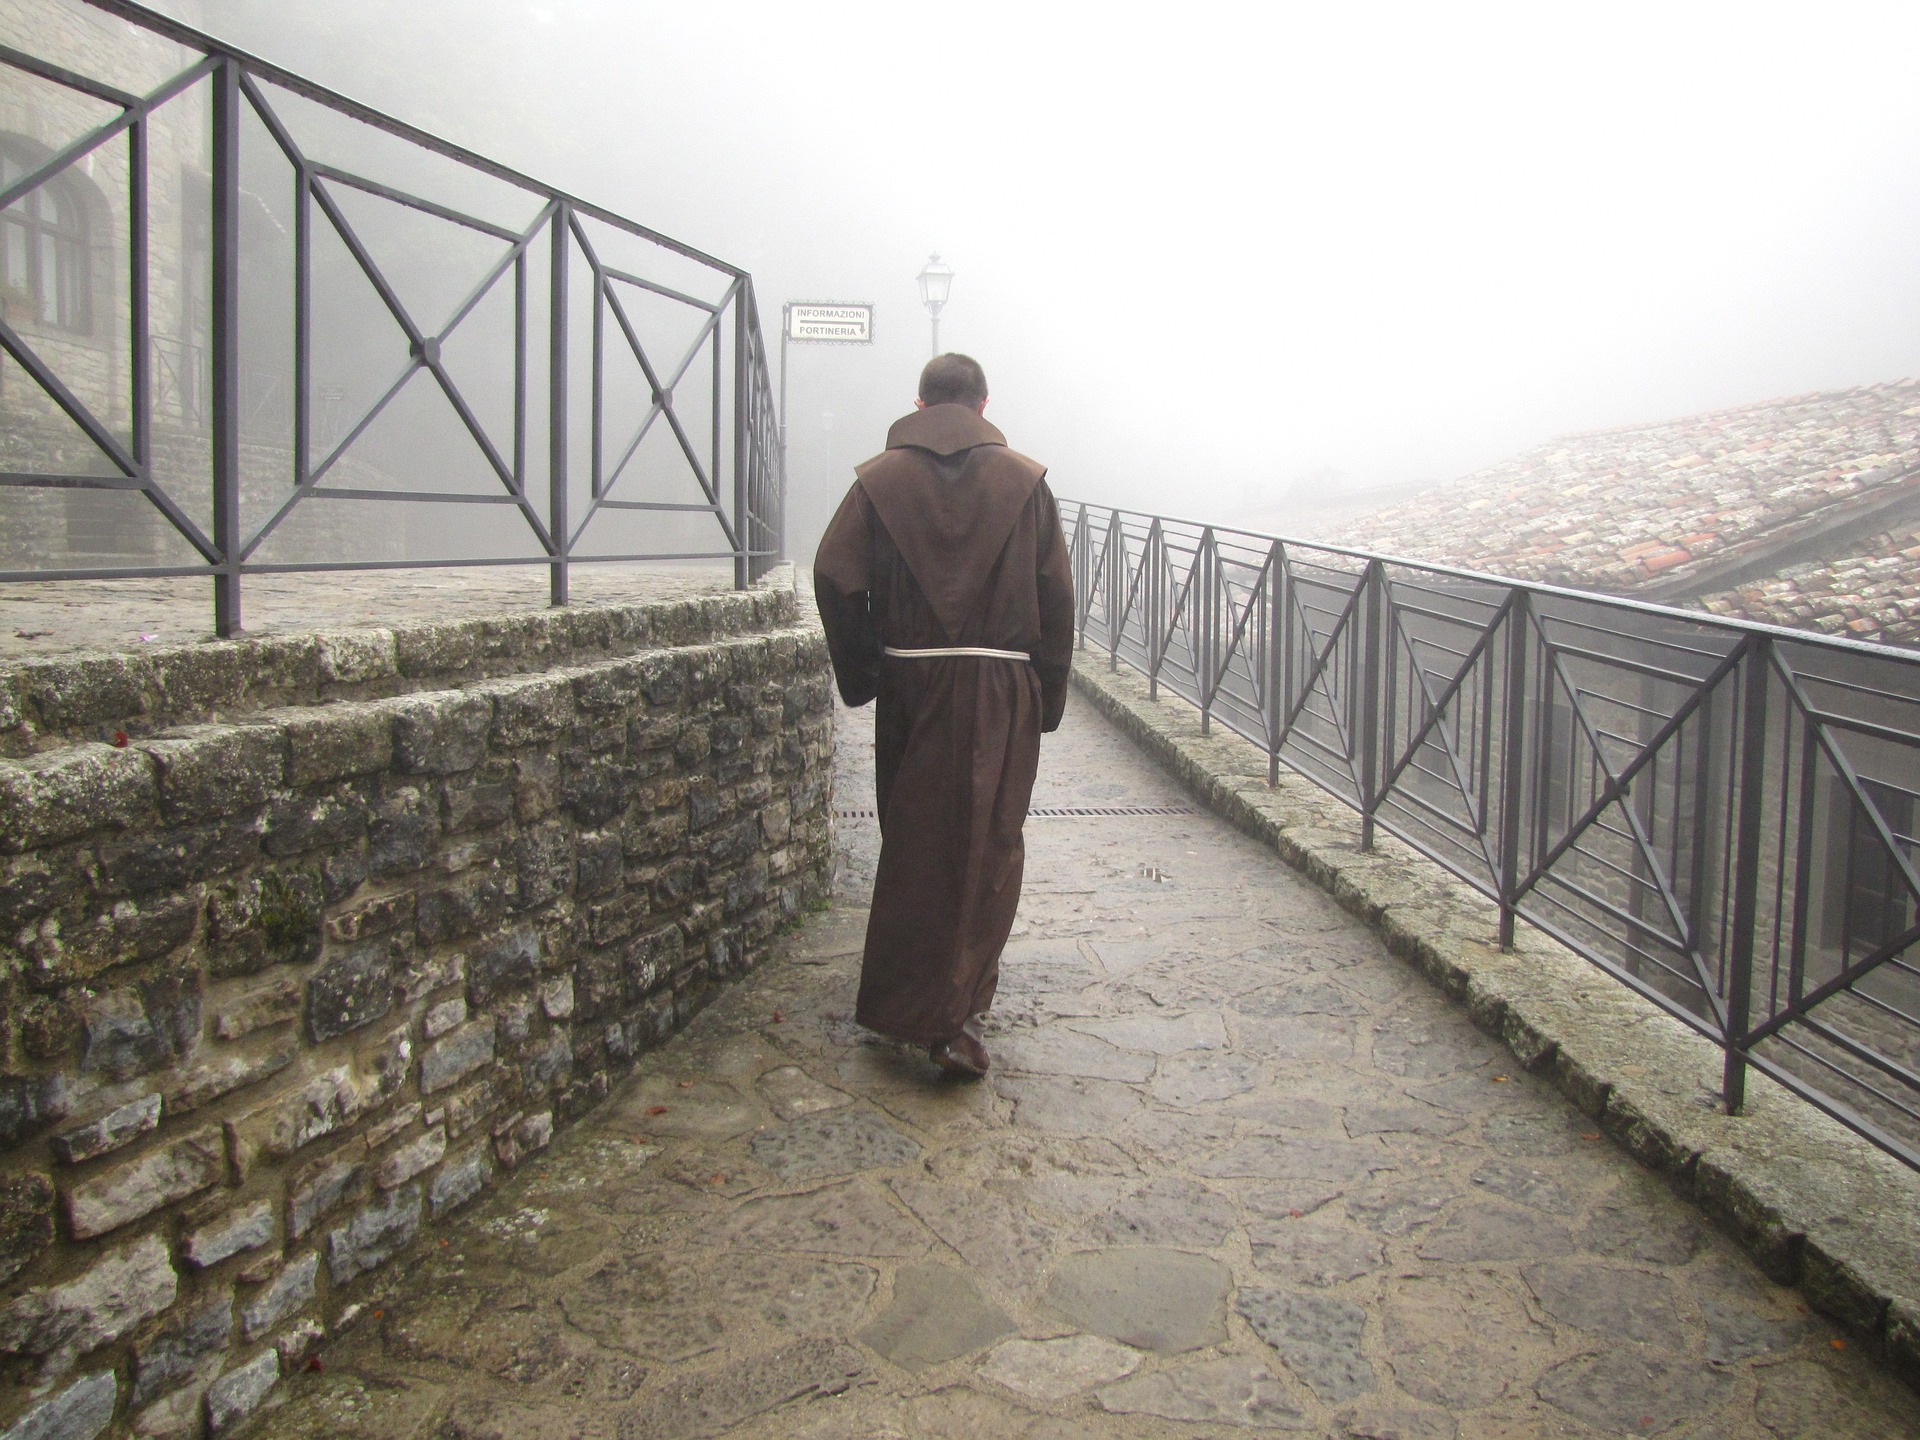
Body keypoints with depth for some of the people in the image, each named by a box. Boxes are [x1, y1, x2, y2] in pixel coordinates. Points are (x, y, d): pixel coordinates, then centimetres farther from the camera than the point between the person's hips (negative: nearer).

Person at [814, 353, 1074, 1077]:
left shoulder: (879, 479, 2)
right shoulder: (1024, 480, 2)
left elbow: (835, 576, -7)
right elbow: (1057, 594, 0)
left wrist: (861, 676, 2)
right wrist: (1048, 693, 6)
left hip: (910, 681, 2)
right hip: (1002, 685, -1)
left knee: (912, 838, 15)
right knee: (988, 846, 2)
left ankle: (910, 994, 31)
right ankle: (951, 1011, -4)